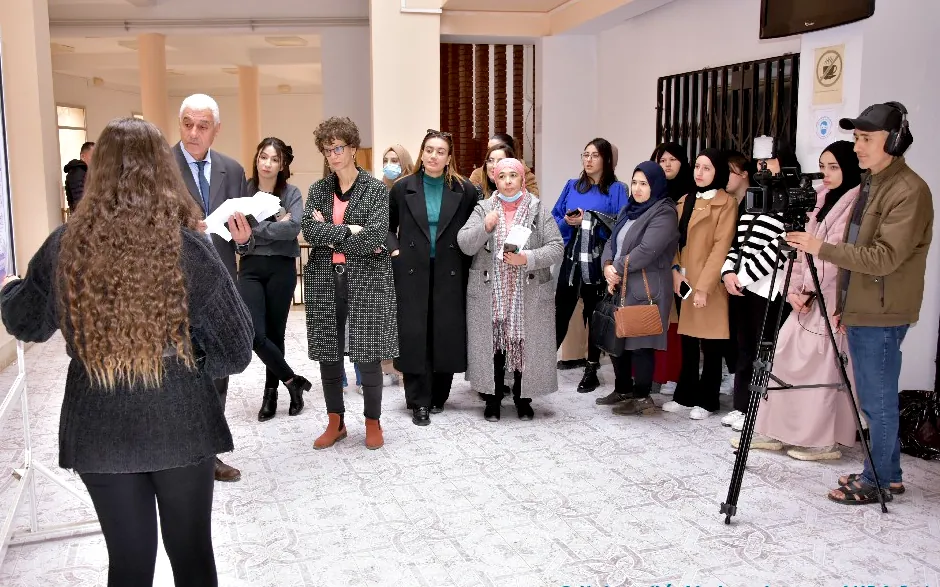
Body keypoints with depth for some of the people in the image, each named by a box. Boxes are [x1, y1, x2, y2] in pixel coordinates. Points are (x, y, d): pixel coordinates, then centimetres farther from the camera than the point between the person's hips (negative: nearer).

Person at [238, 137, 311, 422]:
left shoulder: (291, 193, 0)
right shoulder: (244, 190, 4)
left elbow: (293, 228, -15)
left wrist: (256, 227, -14)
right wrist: (275, 226, -14)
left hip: (281, 268, -1)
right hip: (251, 267, 1)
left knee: (275, 331, 7)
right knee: (255, 333, -10)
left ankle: (271, 392, 24)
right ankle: (293, 381, 8)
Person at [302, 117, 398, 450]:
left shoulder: (376, 190, -2)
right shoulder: (317, 190, 9)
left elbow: (374, 237, -15)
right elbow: (309, 231, -6)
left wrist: (330, 234, -9)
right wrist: (349, 230, -15)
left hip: (366, 282, -4)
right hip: (325, 282, 4)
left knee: (367, 354, 0)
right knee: (328, 354, 9)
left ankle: (373, 422, 18)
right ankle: (335, 422, 24)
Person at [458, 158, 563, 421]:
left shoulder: (539, 210, 3)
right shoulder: (483, 208, 5)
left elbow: (556, 248, -4)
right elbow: (465, 244, -3)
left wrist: (527, 259, -18)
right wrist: (484, 227, -19)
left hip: (528, 295, 0)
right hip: (489, 295, 1)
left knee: (525, 345, 4)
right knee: (492, 345, 5)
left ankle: (523, 398, 21)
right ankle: (493, 398, 20)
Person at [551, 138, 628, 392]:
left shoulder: (617, 190, 0)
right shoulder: (572, 186, 12)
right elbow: (554, 219, 12)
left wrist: (590, 221, -18)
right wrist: (568, 222, -9)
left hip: (598, 264, -3)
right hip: (571, 261, 3)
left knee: (595, 314, 7)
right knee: (560, 312, 1)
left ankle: (591, 370, 17)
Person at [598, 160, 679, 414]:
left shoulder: (664, 213, -10)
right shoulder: (629, 209, 18)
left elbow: (646, 250, -20)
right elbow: (612, 242, 13)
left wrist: (617, 269, -11)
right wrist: (608, 267, -7)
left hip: (645, 290, -8)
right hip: (620, 287, 8)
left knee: (639, 343, -3)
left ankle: (642, 397, 10)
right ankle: (622, 390, 27)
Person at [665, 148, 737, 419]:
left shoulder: (726, 203, -5)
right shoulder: (685, 201, 16)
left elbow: (721, 247, -13)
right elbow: (675, 240, 12)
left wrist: (704, 286, -18)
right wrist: (675, 270, -4)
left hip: (709, 285, -6)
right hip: (684, 281, 6)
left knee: (710, 345, 2)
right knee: (687, 342, 12)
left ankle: (707, 401, 12)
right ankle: (685, 395, 22)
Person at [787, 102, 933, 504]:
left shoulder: (909, 191, -15)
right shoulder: (870, 183, 14)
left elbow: (885, 257, -23)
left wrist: (822, 249, -26)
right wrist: (843, 304, 18)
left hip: (881, 315, -9)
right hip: (860, 310, 9)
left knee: (878, 401, 1)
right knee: (874, 399, 16)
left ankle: (877, 482, 13)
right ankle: (887, 472, 29)